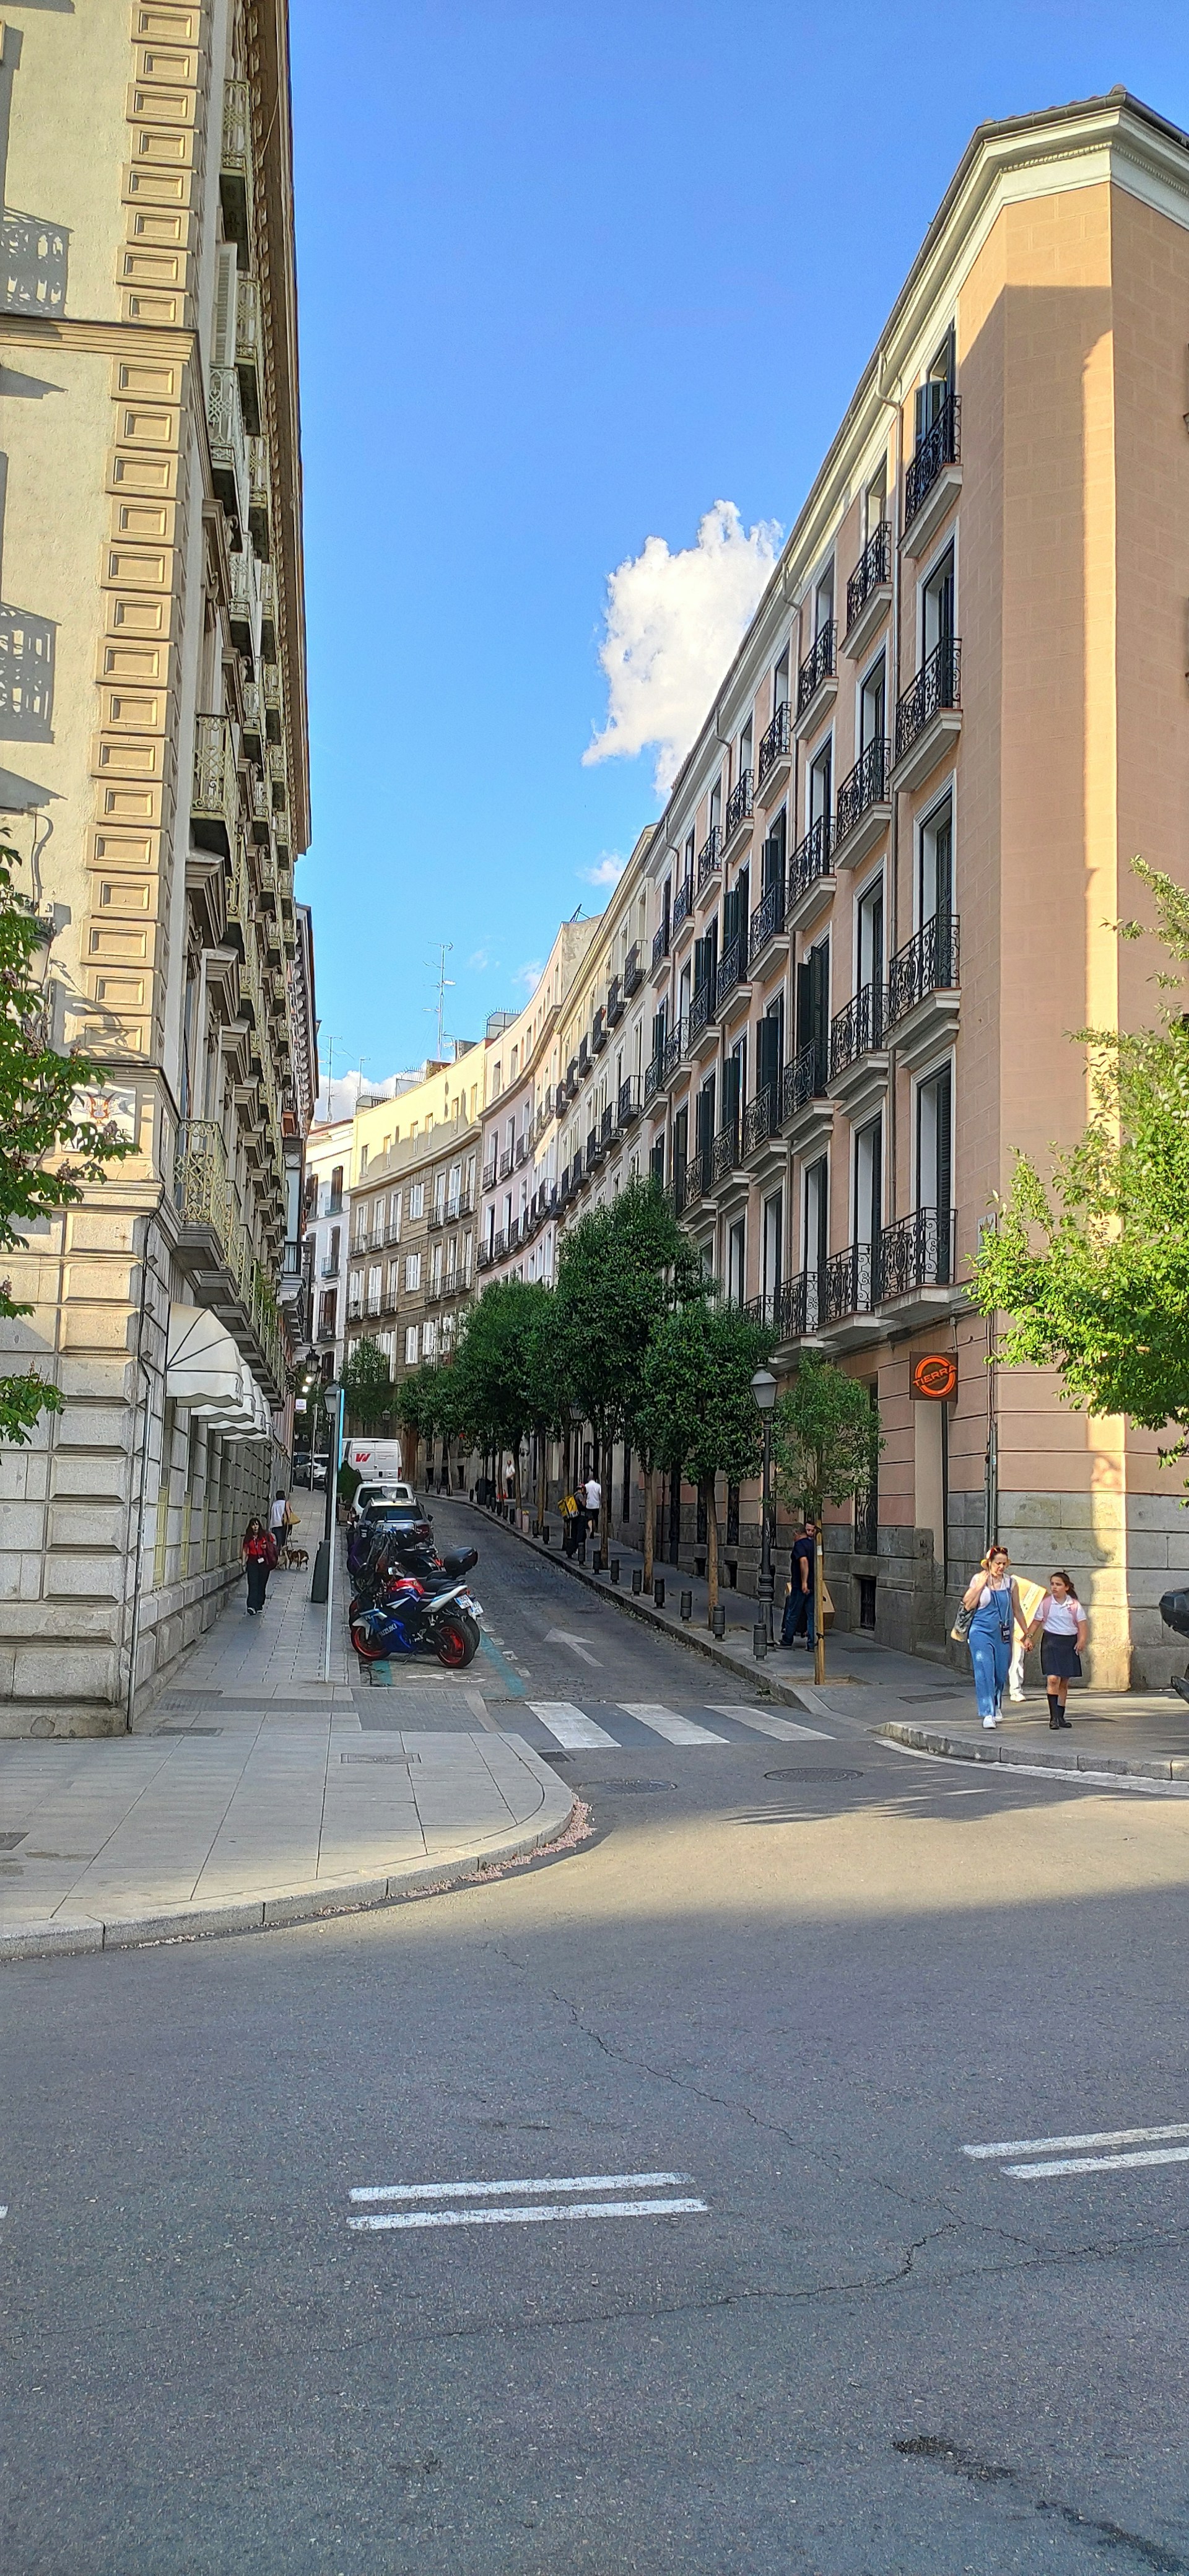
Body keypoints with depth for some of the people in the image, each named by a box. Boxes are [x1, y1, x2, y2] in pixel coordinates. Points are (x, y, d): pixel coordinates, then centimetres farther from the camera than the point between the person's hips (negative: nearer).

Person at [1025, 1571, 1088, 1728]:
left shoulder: (1075, 1605, 4)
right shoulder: (1046, 1603, 2)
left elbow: (1082, 1624, 2)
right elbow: (1036, 1622, 6)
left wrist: (1081, 1640, -13)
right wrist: (1029, 1637, -6)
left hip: (1069, 1643, 2)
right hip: (1051, 1641, -2)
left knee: (1064, 1682, 9)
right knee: (1053, 1678, -16)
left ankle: (1061, 1716, 20)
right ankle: (1053, 1716, -14)